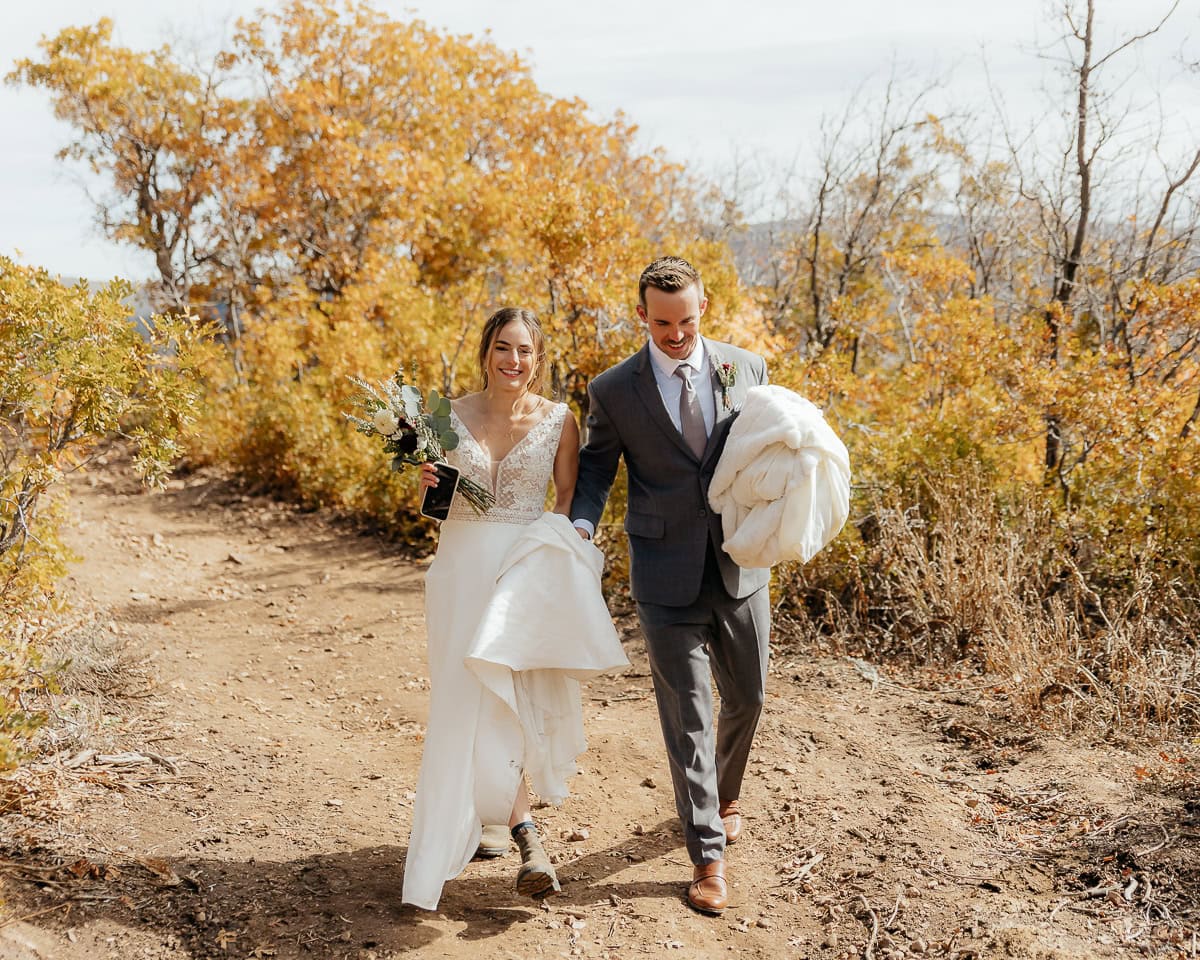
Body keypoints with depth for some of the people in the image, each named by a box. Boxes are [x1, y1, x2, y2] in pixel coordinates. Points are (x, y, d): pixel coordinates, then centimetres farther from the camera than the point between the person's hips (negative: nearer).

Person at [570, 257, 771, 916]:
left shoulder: (746, 368, 1)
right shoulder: (614, 391, -5)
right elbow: (595, 466, 4)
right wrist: (580, 525, -15)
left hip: (740, 565, 3)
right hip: (667, 578, -3)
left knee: (747, 697, 17)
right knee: (687, 717, 1)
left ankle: (725, 790, 47)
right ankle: (708, 856, 12)